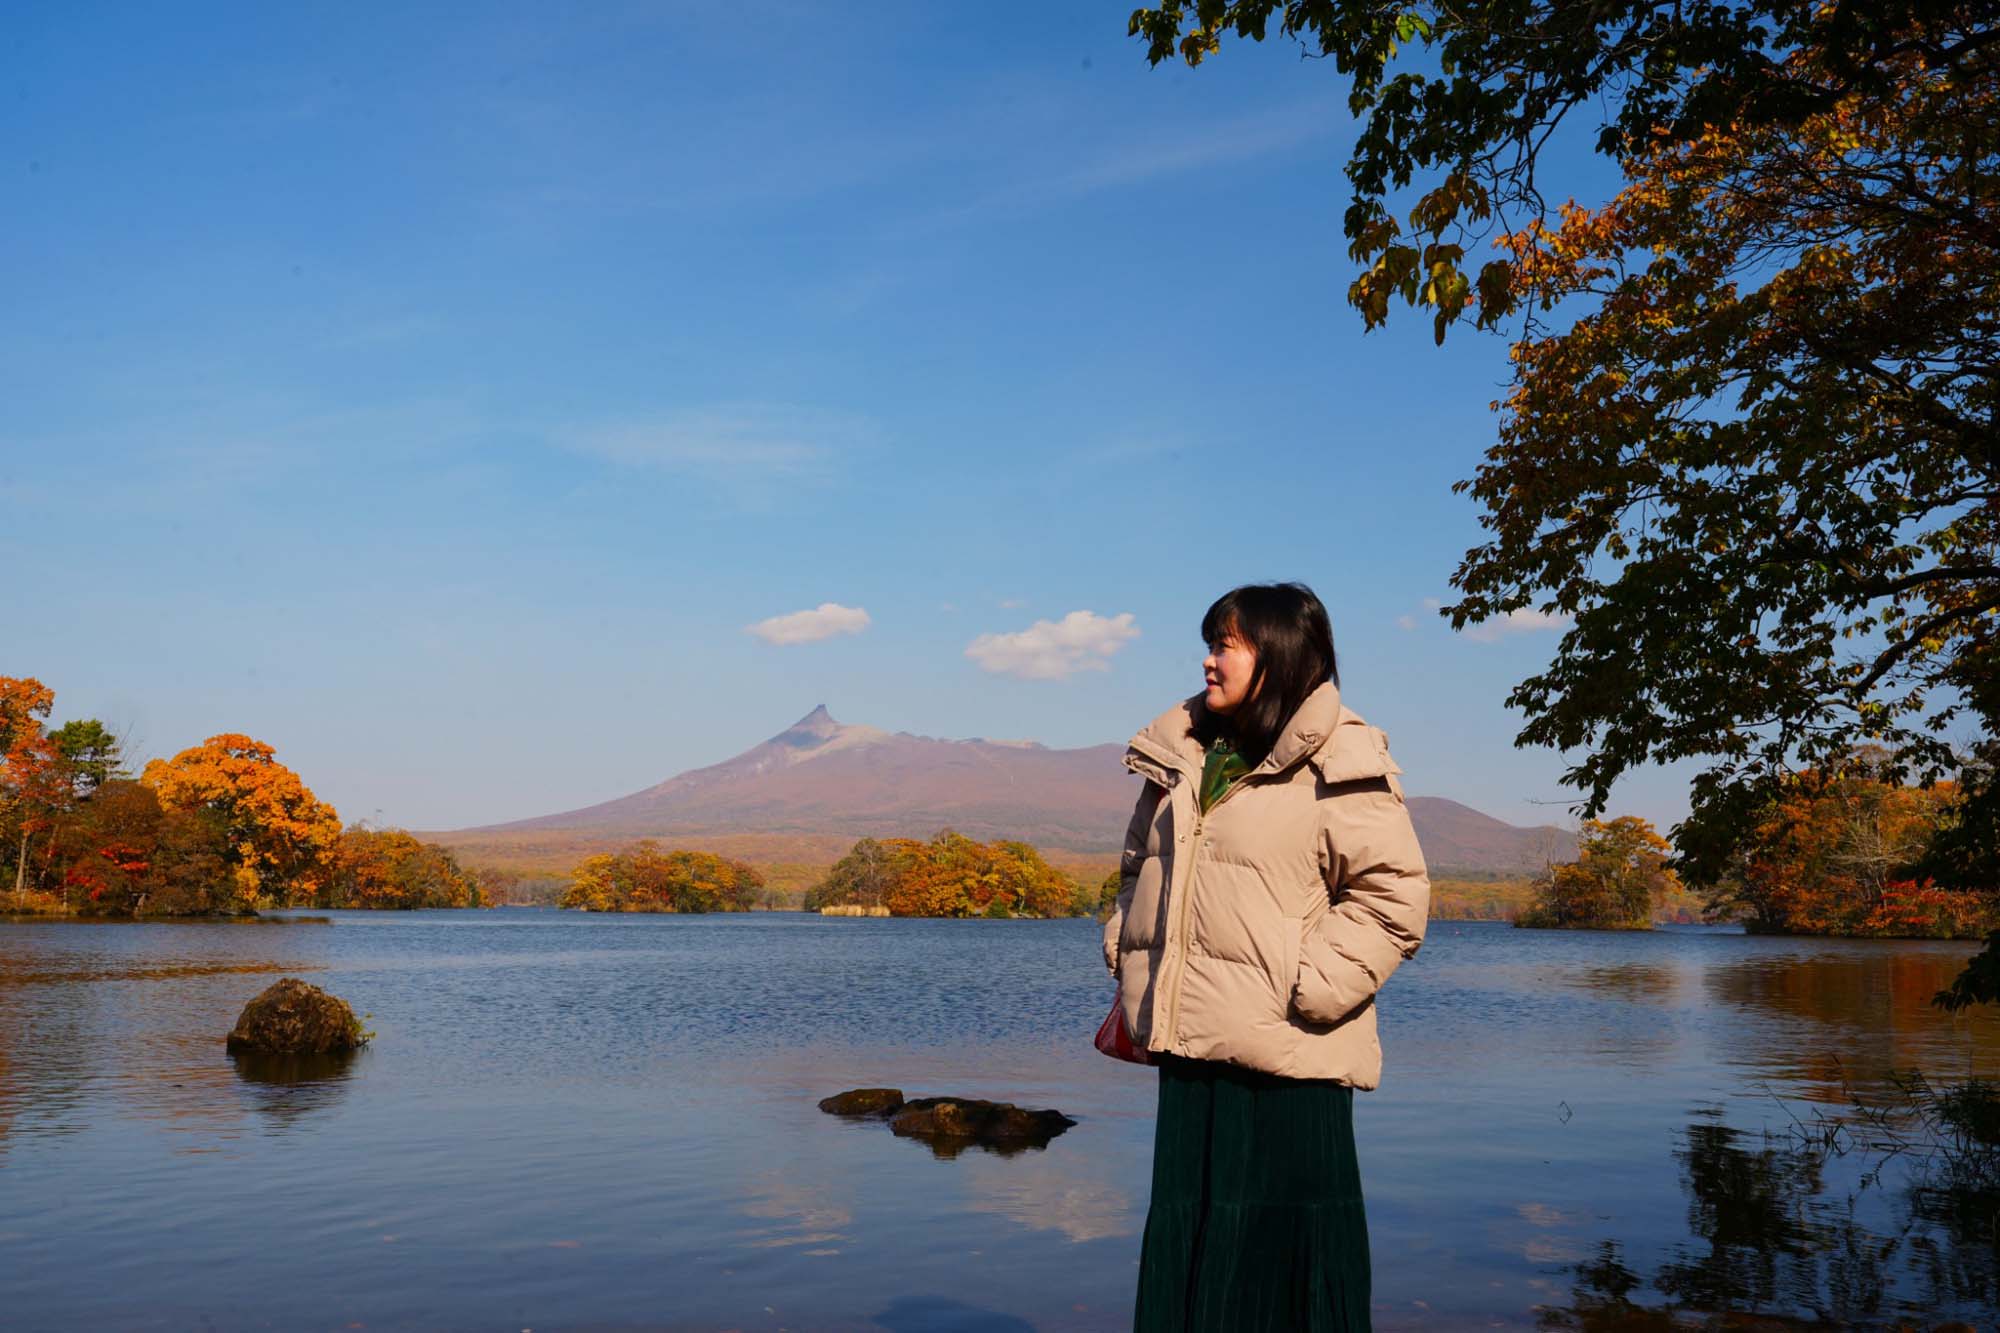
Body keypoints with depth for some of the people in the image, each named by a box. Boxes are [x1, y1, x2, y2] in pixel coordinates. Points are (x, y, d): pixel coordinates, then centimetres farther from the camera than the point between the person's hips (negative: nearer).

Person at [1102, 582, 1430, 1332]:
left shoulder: (1338, 766, -9)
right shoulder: (1180, 757, 13)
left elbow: (1394, 895, -12)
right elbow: (1139, 870, 25)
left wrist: (1310, 988, -15)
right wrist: (1128, 954, 13)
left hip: (1285, 1058, -7)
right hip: (1188, 1046, 7)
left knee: (1284, 1243, 3)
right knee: (1184, 1237, 15)